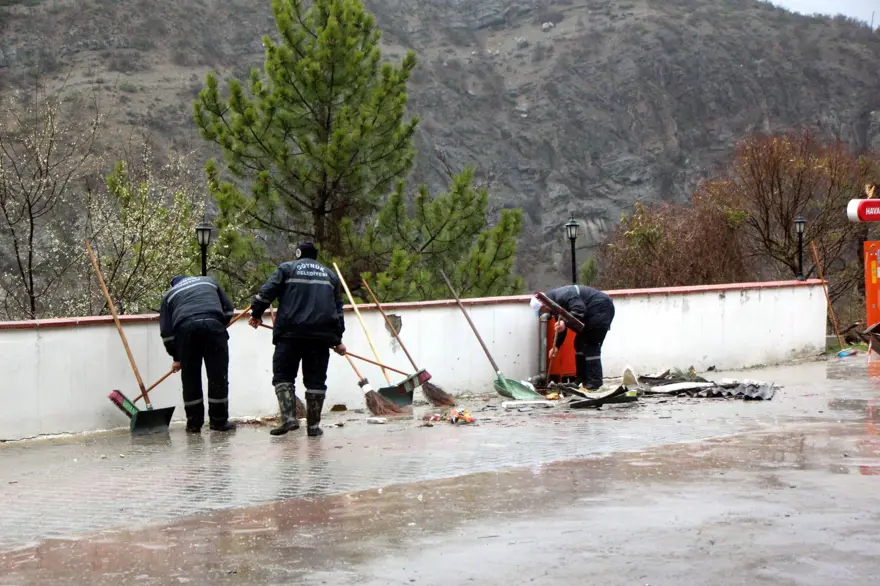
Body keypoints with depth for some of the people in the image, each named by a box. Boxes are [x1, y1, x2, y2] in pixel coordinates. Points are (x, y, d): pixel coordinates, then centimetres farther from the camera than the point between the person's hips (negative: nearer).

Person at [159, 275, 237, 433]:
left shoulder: (170, 295, 30)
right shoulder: (208, 281, 34)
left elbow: (166, 332, 23)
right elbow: (228, 309, 26)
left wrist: (176, 358, 30)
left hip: (185, 328, 0)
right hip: (213, 324, 0)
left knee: (190, 377, 9)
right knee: (218, 375, 5)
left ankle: (194, 423, 11)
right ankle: (219, 421, 9)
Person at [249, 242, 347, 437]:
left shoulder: (287, 268, 10)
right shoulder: (330, 275, 22)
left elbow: (267, 291, -1)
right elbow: (338, 309, 20)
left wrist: (256, 313, 13)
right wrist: (338, 340, 25)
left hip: (290, 333, -3)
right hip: (322, 334, 3)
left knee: (283, 375, 2)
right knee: (315, 379, 7)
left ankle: (289, 417, -14)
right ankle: (313, 425, 6)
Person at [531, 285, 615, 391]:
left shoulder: (562, 296, -24)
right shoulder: (556, 304, 9)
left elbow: (579, 309, -36)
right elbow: (561, 328, 15)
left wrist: (565, 323, -46)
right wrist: (556, 346, 7)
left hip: (601, 309, -11)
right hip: (591, 314, 11)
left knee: (590, 345, -13)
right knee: (580, 343, 11)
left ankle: (594, 383, -13)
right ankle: (582, 381, 15)